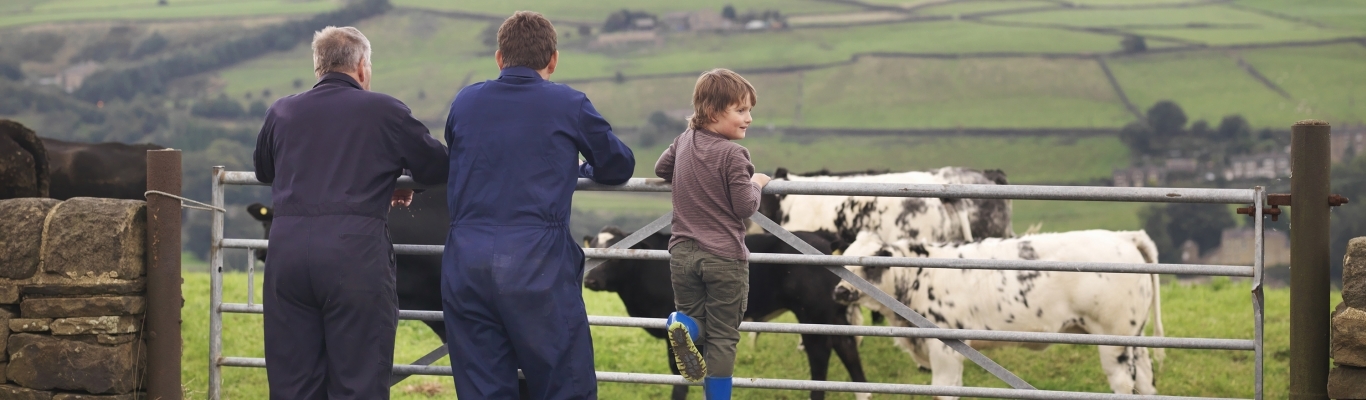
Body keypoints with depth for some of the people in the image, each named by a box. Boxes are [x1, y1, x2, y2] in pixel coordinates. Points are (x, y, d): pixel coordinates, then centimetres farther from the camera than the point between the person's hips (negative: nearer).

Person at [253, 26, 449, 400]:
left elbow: (263, 172, 32)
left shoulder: (281, 113, 15)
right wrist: (393, 180, 34)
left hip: (287, 246, 3)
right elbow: (438, 167, 14)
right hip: (356, 249, -3)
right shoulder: (385, 112, 6)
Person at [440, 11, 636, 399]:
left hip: (464, 263, 4)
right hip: (537, 262, -3)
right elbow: (619, 167, 16)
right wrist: (579, 168, 36)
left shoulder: (464, 102, 11)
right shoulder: (569, 105, 3)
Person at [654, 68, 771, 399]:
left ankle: (684, 325, -17)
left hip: (682, 253, 5)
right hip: (724, 257, -5)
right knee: (722, 336, 4)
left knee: (693, 317, 17)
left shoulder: (685, 141, 5)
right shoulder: (732, 154, -15)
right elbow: (745, 207, -13)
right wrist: (756, 184, 4)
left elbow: (661, 169, 22)